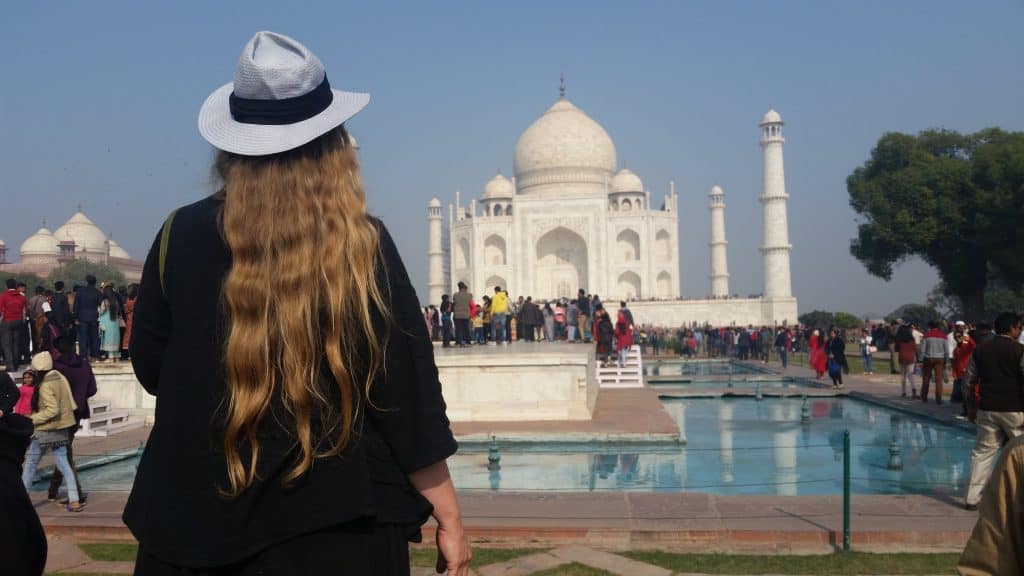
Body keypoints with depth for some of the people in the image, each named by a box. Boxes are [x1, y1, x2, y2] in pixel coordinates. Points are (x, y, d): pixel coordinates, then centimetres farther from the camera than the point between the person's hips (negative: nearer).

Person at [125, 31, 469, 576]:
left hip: (194, 522, 2)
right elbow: (407, 392, -10)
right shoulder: (362, 245, -11)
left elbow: (151, 367, 7)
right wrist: (449, 520, -1)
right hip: (335, 529, -2)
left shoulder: (180, 235, -6)